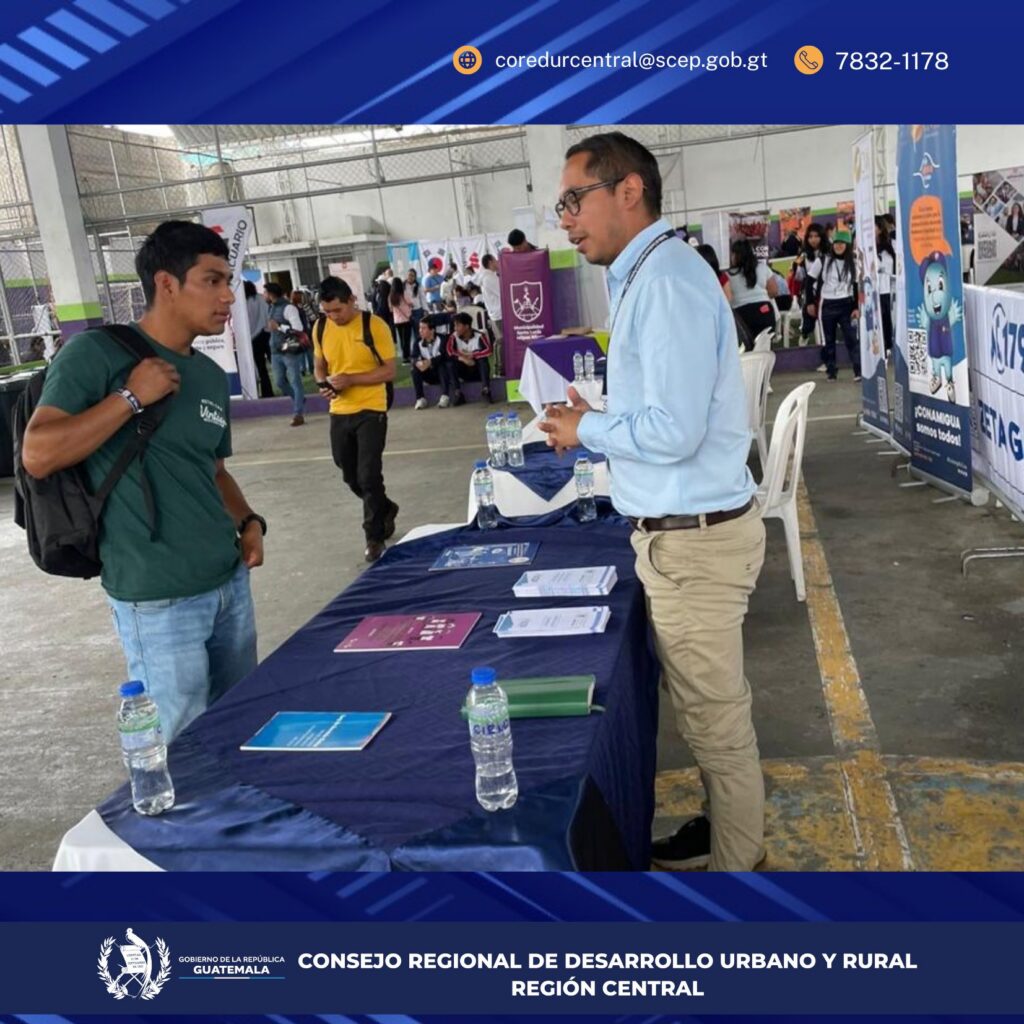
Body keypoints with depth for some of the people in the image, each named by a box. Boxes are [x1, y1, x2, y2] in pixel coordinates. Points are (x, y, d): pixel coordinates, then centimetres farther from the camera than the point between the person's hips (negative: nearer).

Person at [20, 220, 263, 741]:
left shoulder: (211, 376, 9)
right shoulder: (96, 353, -10)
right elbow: (38, 456, -17)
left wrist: (248, 522, 3)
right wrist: (131, 397, -19)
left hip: (231, 583, 7)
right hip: (159, 601, -7)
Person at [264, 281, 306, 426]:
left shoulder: (288, 307, -13)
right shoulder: (272, 308, 12)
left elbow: (298, 329, -20)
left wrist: (279, 327, -20)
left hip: (290, 351, -8)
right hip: (276, 351, 9)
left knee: (295, 382, -3)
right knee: (279, 382, 11)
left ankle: (298, 414, 0)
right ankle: (300, 401, 32)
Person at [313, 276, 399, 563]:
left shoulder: (375, 326, -12)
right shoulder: (320, 329, 3)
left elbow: (389, 370, -12)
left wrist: (351, 379, -22)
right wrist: (323, 384, -8)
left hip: (370, 411, -5)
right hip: (339, 413, 6)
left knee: (368, 476, -5)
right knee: (351, 476, 15)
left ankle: (374, 536, 10)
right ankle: (386, 509, 40)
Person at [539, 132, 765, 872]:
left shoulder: (666, 281, -19)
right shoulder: (648, 277, 13)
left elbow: (674, 431, -26)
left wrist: (587, 430, -11)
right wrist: (595, 423, 7)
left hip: (693, 539, -10)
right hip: (680, 531, 10)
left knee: (716, 719, 7)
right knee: (706, 709, 22)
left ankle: (735, 861, 26)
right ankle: (730, 830, 39)